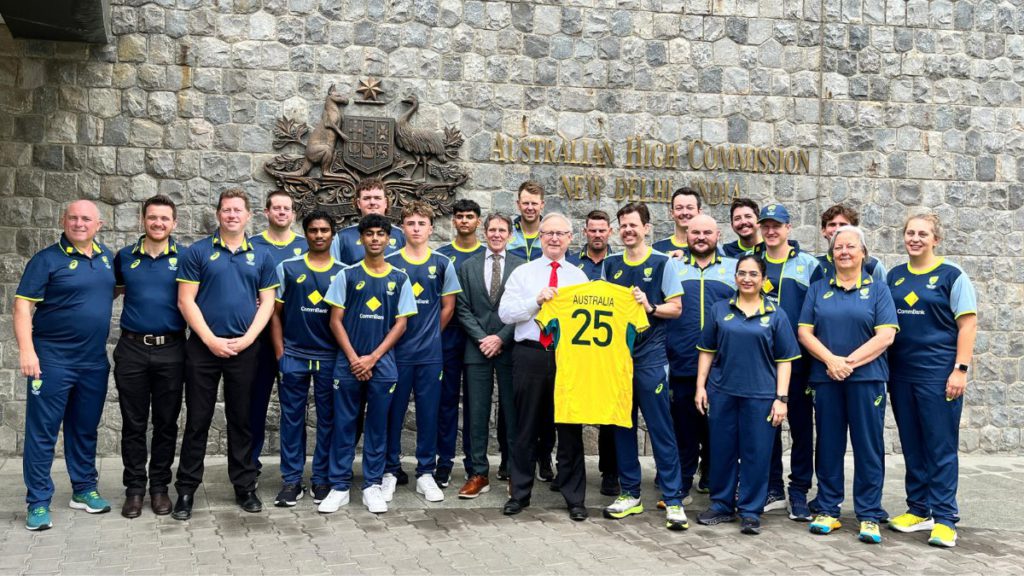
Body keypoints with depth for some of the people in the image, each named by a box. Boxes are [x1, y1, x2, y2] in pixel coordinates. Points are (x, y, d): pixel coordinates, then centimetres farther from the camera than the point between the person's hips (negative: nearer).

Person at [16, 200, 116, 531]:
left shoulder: (106, 257, 9)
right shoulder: (47, 259, -7)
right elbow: (23, 305, -11)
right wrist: (26, 350, -20)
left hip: (94, 361, 5)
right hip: (52, 359, -5)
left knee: (85, 429, 15)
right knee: (42, 431, 0)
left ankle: (84, 490, 27)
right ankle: (39, 502, 7)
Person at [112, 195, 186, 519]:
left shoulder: (185, 257, 1)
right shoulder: (125, 257, 7)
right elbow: (112, 290, 23)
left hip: (171, 350, -1)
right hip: (132, 349, 1)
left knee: (166, 423, 7)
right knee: (133, 424, 6)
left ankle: (159, 486, 19)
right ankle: (134, 488, 17)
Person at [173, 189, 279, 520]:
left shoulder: (261, 257, 7)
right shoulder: (198, 252, 0)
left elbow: (267, 302, 5)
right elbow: (186, 300, -4)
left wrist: (247, 339, -7)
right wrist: (211, 340, -11)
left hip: (245, 349, 2)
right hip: (203, 347, -2)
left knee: (242, 420, 10)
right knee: (197, 420, 3)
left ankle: (245, 487, 19)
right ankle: (186, 490, 11)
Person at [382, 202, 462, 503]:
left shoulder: (442, 264, 4)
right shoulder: (389, 263, 0)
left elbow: (448, 306, 9)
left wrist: (430, 333, 8)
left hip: (431, 353, 1)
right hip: (396, 351, -1)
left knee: (429, 413, 6)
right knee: (393, 413, 5)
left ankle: (425, 473, 16)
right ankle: (389, 471, 17)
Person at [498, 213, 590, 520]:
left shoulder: (579, 276, 11)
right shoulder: (522, 273, 7)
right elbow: (505, 313, -2)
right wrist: (536, 301, -13)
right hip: (530, 355, -1)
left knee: (570, 428, 5)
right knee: (526, 426, 7)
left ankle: (574, 497, 15)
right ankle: (519, 493, 19)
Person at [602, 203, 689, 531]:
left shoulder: (663, 263, -1)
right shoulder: (610, 265, 11)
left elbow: (676, 308, -2)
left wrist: (649, 307, -18)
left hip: (650, 357, -4)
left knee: (661, 429, -5)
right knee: (622, 427, 9)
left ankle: (673, 500, 0)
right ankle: (630, 494, 19)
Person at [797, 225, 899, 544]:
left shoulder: (877, 290, 5)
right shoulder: (818, 290, 11)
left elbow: (885, 336, -5)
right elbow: (805, 332, 3)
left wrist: (850, 361, -14)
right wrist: (831, 360, -12)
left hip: (866, 378, -2)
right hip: (825, 378, 2)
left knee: (868, 446, 0)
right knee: (829, 445, 7)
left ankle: (870, 515, 8)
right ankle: (828, 511, 16)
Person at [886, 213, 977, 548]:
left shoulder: (951, 276, -3)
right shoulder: (894, 276, 10)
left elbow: (968, 324, -6)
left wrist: (960, 370, -13)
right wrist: (882, 366, 7)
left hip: (938, 374, -5)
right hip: (901, 373, 5)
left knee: (941, 446, -3)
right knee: (912, 445, 11)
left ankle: (944, 518, 2)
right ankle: (919, 509, 21)